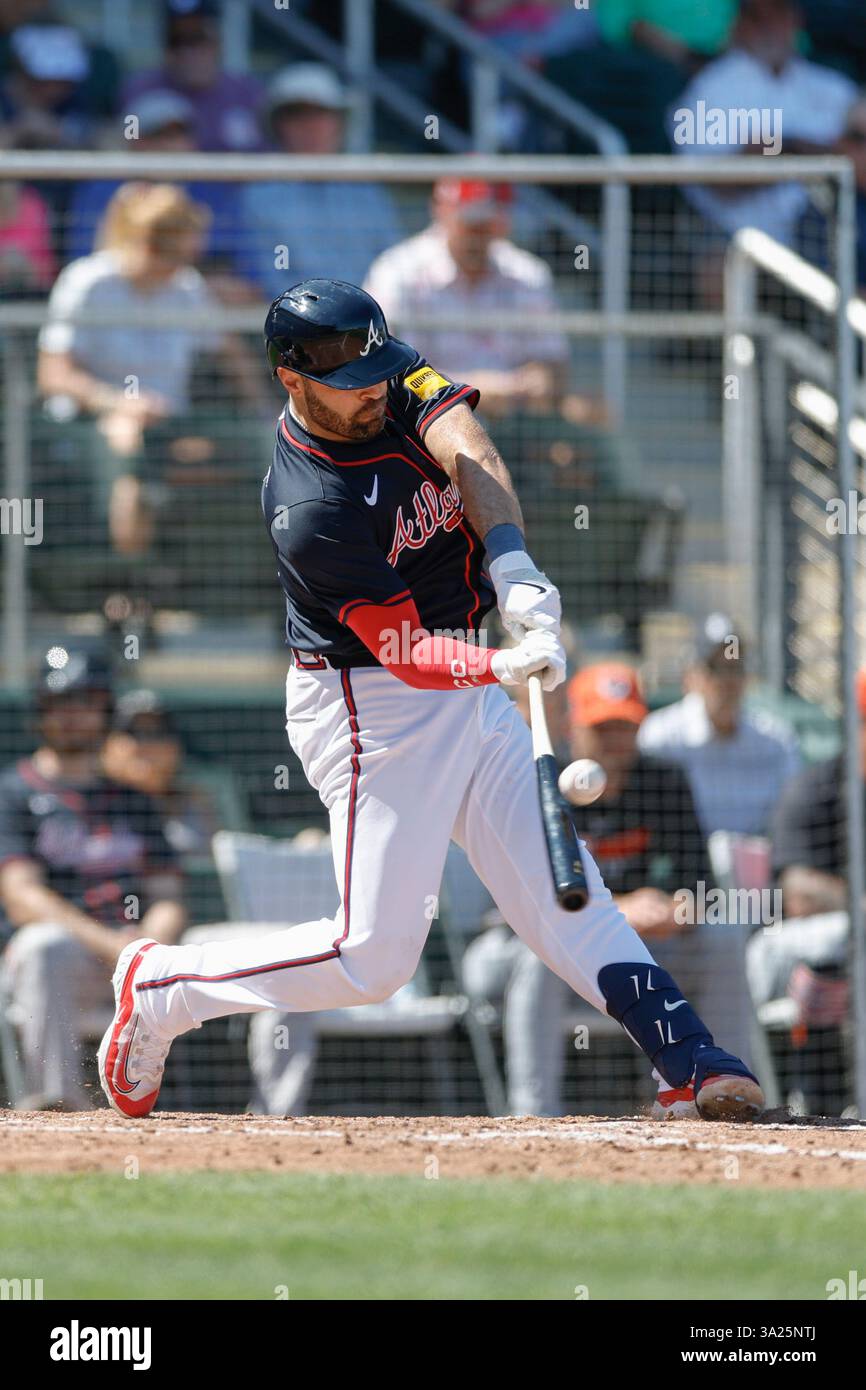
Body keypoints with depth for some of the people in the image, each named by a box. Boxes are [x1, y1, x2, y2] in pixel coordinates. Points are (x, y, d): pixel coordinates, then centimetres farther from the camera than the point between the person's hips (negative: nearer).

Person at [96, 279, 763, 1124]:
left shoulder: (396, 377, -5)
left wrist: (513, 565, -39)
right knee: (372, 957, -8)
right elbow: (403, 651, -26)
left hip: (470, 696, 8)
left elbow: (467, 455, -21)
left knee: (562, 889, 3)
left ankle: (692, 1061, 0)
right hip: (372, 712, -8)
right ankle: (158, 988, 9)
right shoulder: (309, 513, -25)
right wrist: (503, 666, -45)